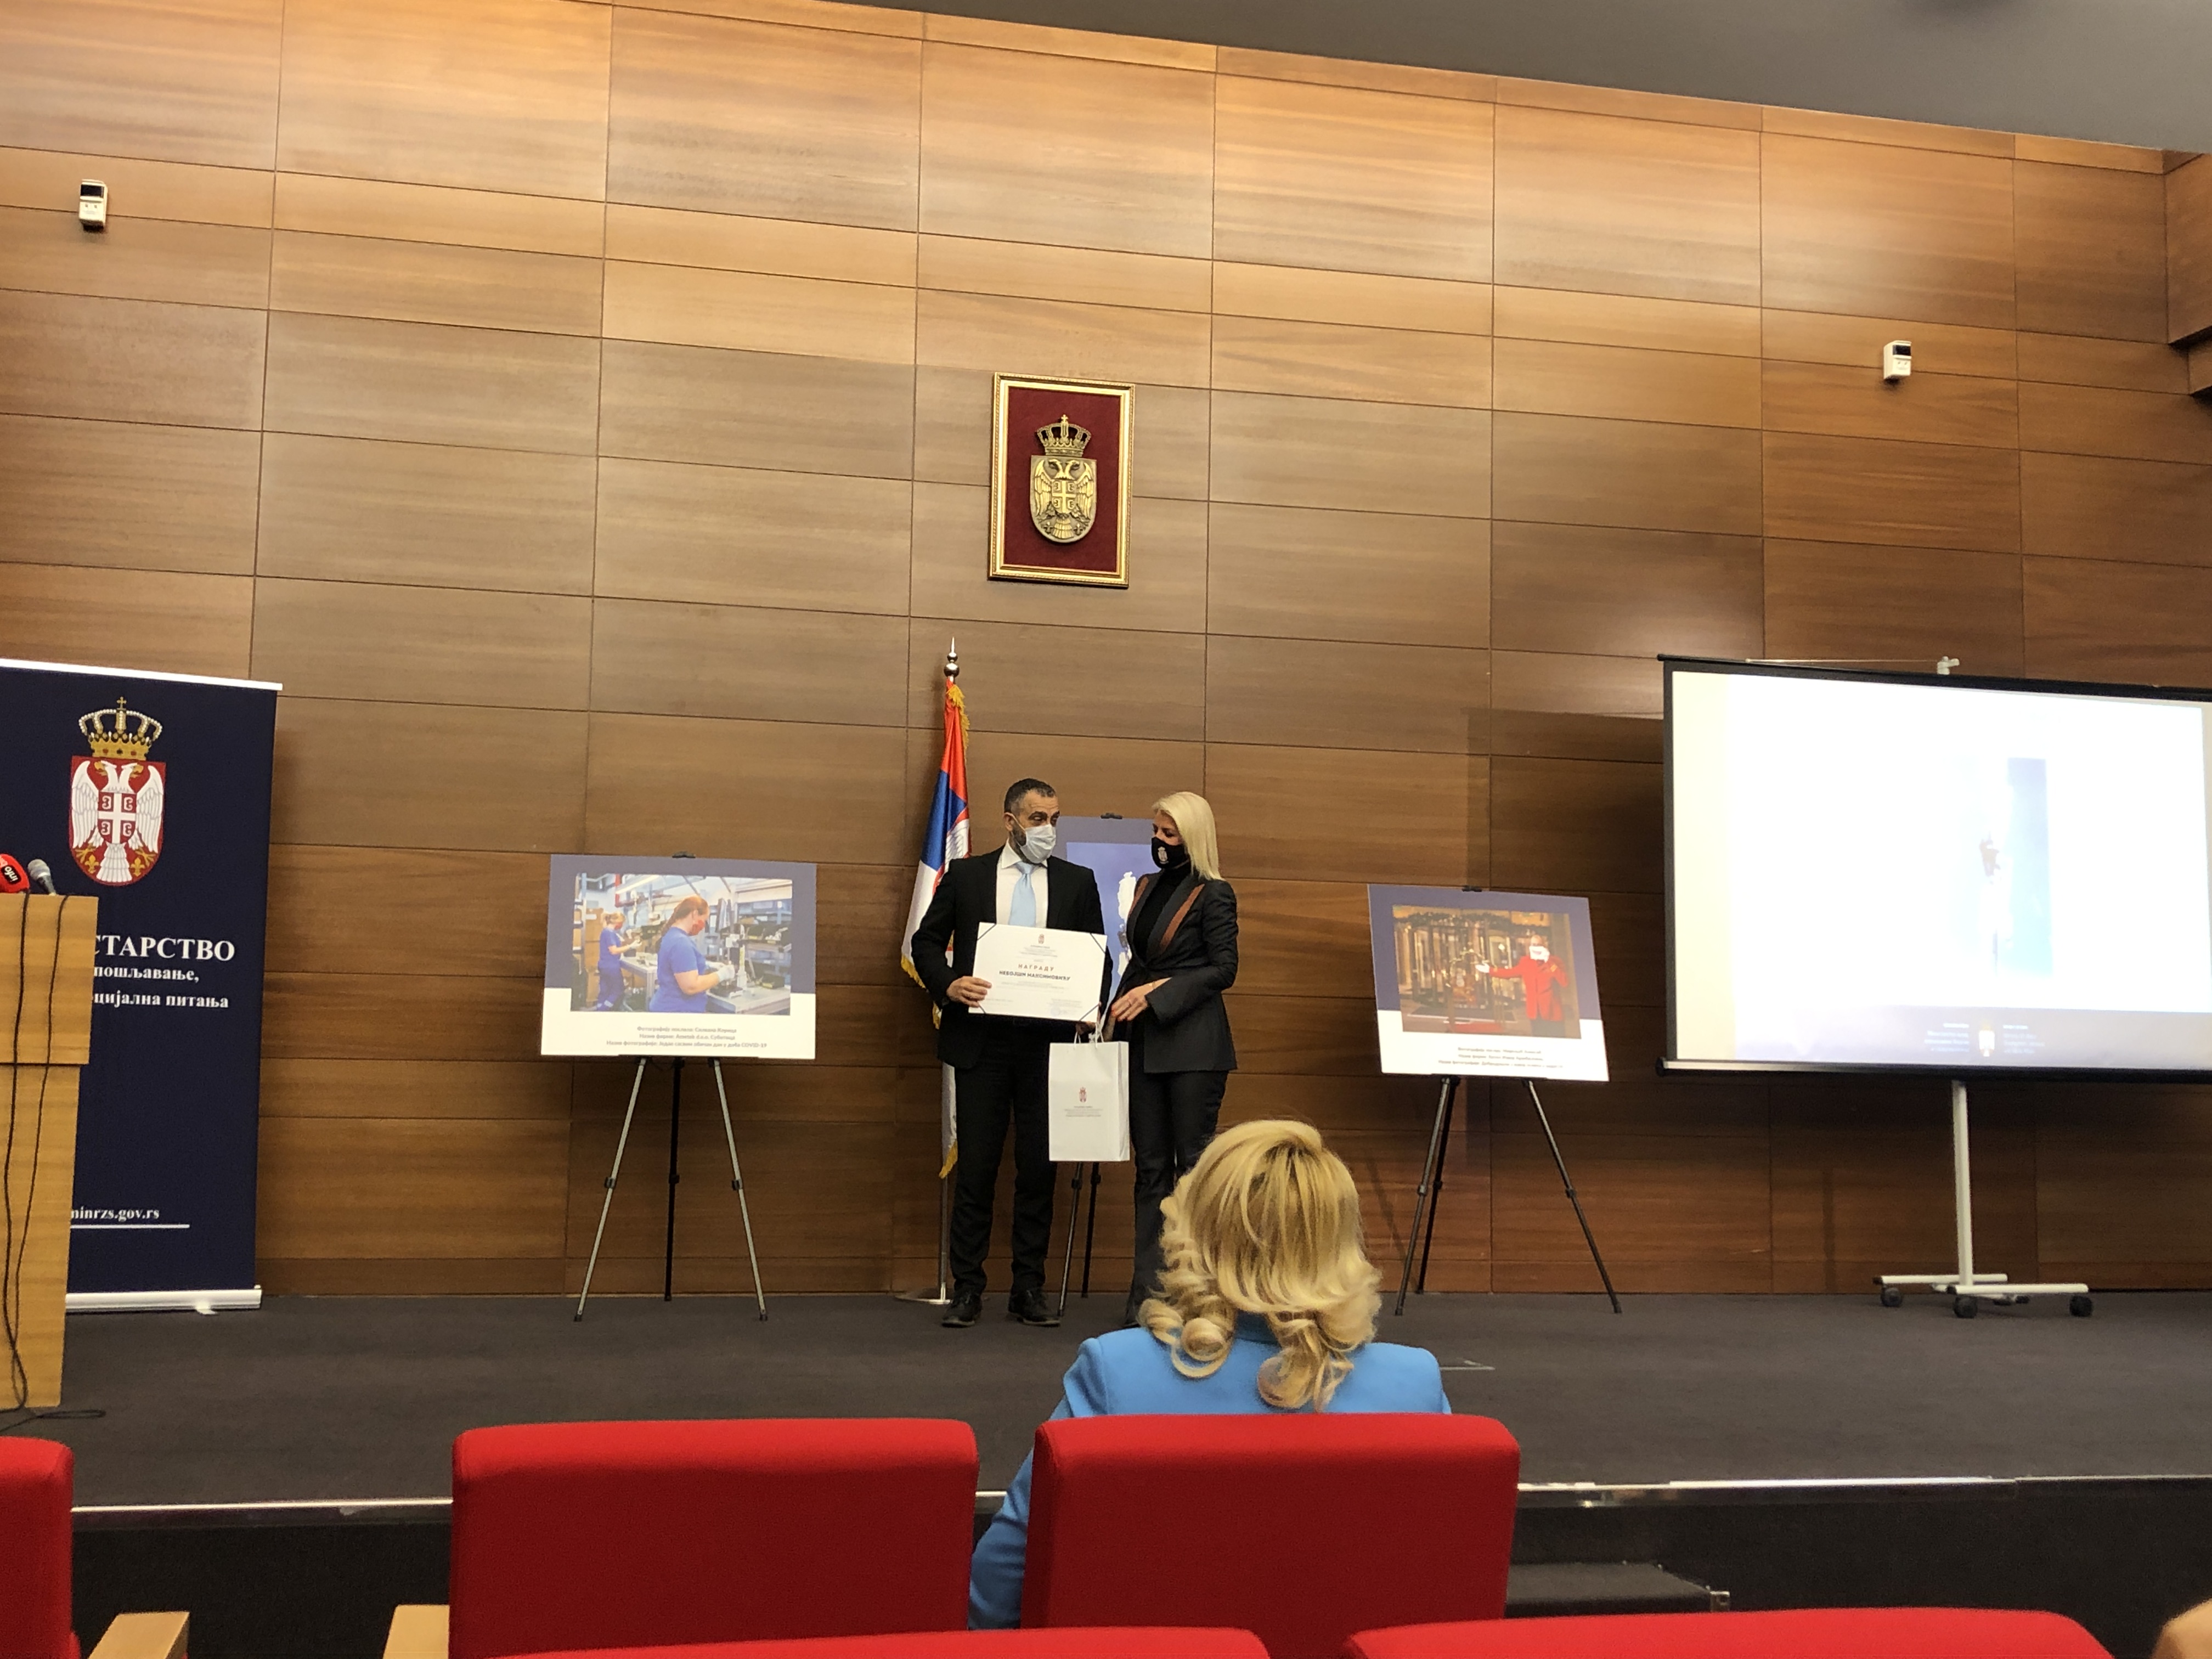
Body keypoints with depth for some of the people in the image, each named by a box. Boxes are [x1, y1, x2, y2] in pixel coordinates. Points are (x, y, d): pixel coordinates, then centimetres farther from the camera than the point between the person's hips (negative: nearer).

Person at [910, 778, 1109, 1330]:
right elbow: (925, 941, 9)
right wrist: (947, 984, -10)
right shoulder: (965, 874, 7)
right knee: (975, 1166, 1)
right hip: (981, 1039, -1)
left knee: (1039, 1168, 4)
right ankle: (966, 1290, 8)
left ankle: (1029, 1290, 12)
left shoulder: (1077, 882, 9)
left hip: (1048, 1041, 1)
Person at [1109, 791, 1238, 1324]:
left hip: (1193, 1044, -7)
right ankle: (1147, 1292, 7)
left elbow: (1224, 969, -10)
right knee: (1151, 1167, 5)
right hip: (1144, 1042, 7)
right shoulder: (1147, 887, 15)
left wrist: (1159, 991, -16)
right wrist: (1122, 1004, 11)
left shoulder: (1213, 894, -6)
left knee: (1193, 1164, -4)